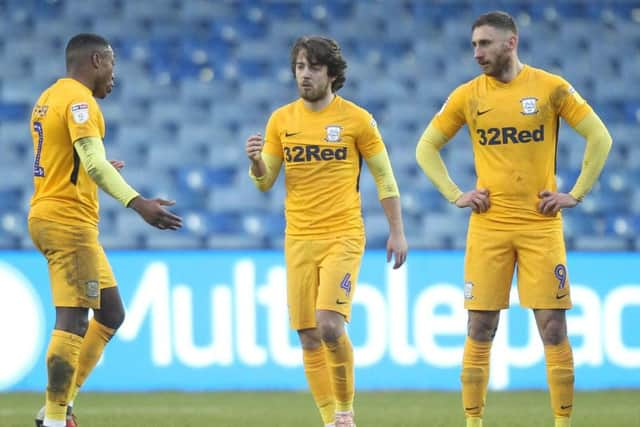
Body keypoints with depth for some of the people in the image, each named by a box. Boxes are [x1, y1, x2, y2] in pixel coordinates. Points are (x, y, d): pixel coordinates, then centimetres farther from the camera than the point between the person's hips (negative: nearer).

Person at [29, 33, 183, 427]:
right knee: (72, 321, -11)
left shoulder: (51, 98, 17)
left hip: (47, 216, 10)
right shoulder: (78, 100, -13)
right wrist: (137, 202, -36)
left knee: (111, 314, 14)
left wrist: (102, 169, 43)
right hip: (69, 221, -10)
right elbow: (94, 162, -26)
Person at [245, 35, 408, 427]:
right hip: (298, 240, 4)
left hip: (343, 236, -4)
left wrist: (397, 231, 0)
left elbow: (384, 176, 3)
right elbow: (265, 182, 9)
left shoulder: (356, 119, -2)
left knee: (329, 325, -18)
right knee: (309, 336, 1)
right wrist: (256, 161, -14)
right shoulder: (281, 120, 6)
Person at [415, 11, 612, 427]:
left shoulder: (550, 88, -2)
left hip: (541, 224, -2)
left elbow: (600, 138, 1)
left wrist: (576, 194, -4)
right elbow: (426, 148, 14)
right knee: (480, 329, 0)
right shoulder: (467, 96, 4)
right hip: (488, 225, 2)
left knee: (553, 327, -3)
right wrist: (455, 195, 3)